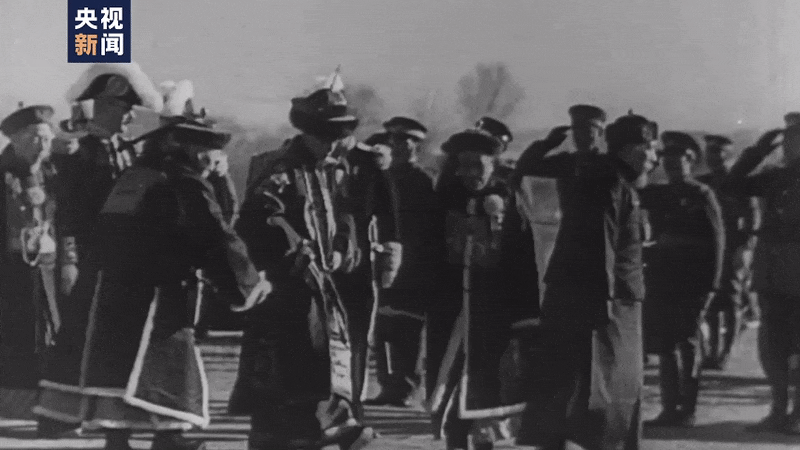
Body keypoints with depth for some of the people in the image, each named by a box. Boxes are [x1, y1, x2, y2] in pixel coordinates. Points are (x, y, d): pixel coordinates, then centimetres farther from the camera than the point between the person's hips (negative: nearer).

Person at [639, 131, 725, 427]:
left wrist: (711, 285, -14)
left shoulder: (702, 196, -4)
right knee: (664, 344, 7)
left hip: (692, 283, -6)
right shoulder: (657, 194, 13)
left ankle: (687, 410, 3)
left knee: (687, 344, -2)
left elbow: (716, 241, -8)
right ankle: (670, 407, 14)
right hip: (662, 280, 6)